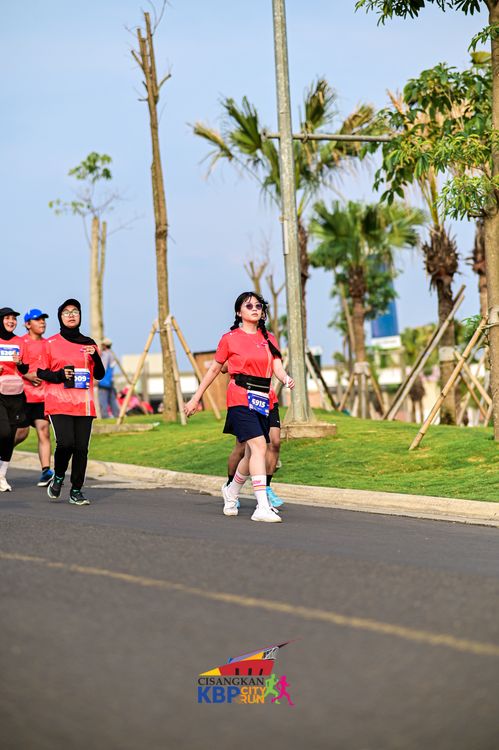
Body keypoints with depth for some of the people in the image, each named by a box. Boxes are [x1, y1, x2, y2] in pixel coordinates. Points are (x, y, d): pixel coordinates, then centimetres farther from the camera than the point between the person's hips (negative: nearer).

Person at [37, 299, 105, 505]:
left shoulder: (89, 344, 13)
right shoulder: (51, 343, 6)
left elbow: (99, 375, 15)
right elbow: (41, 372, 7)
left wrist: (96, 357, -4)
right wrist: (60, 375, -12)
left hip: (84, 404, 3)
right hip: (59, 403, -3)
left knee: (81, 448, -3)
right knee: (65, 443, -18)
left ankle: (76, 490, 9)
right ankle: (58, 477, 10)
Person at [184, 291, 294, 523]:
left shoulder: (269, 339, 14)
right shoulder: (230, 339, 2)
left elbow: (277, 368, 3)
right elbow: (214, 369, 9)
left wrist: (287, 379, -20)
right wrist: (195, 398, 11)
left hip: (263, 400, 6)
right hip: (240, 398, -6)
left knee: (252, 453, 12)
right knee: (259, 446, -21)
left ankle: (231, 492, 41)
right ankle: (262, 508, -24)